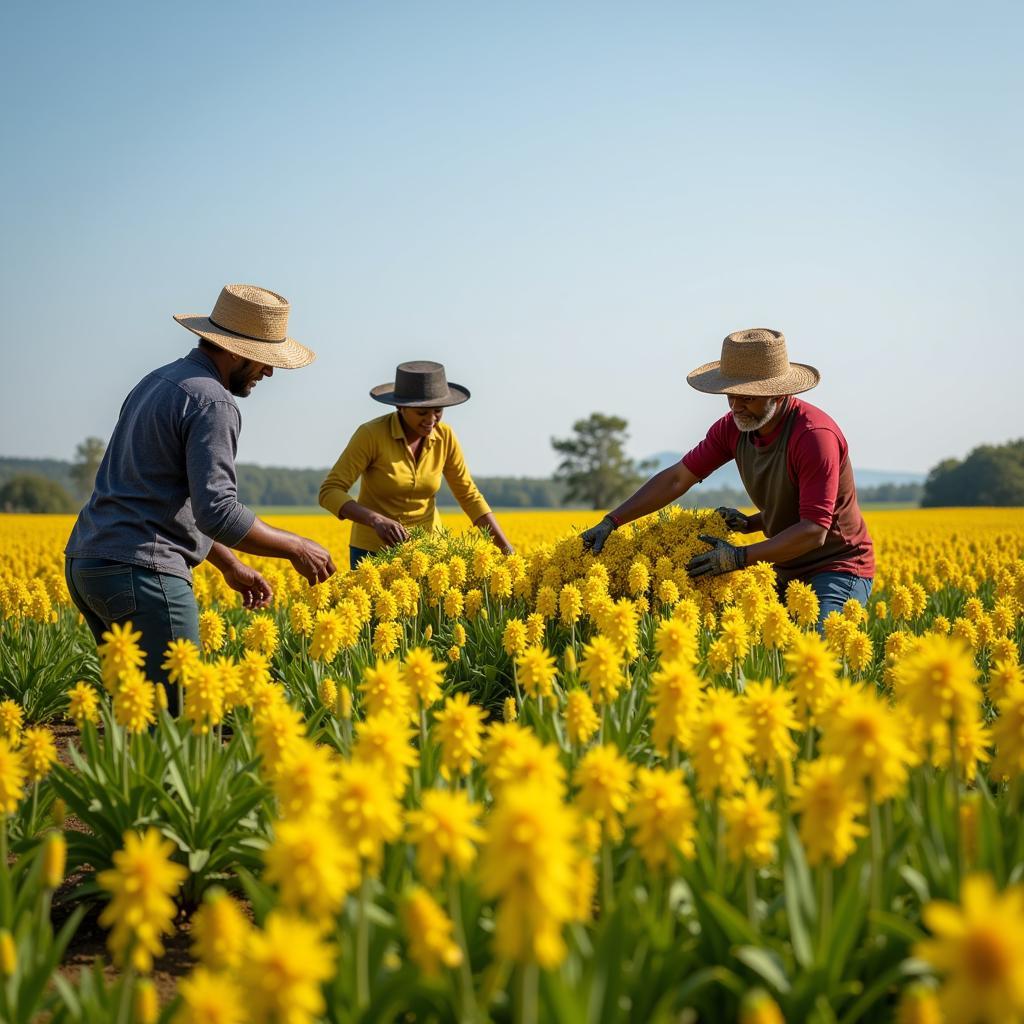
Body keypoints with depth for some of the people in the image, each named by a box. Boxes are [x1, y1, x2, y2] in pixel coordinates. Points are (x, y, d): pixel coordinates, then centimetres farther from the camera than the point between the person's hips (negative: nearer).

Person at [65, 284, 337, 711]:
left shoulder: (156, 382, 19)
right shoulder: (212, 402, -13)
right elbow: (216, 512, -21)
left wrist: (230, 565, 26)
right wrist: (296, 547, -8)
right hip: (142, 572, -10)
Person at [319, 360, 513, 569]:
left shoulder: (445, 437, -7)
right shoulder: (371, 435, -19)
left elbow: (469, 495, 1)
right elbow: (330, 492, -21)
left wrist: (507, 549, -7)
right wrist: (376, 520, -37)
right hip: (373, 551, -3)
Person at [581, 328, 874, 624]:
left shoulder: (816, 436, -26)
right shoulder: (733, 428, -4)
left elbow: (814, 531, -27)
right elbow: (677, 478, 2)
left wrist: (740, 558, -29)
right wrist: (611, 522, -7)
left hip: (839, 570, -7)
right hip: (789, 572, 7)